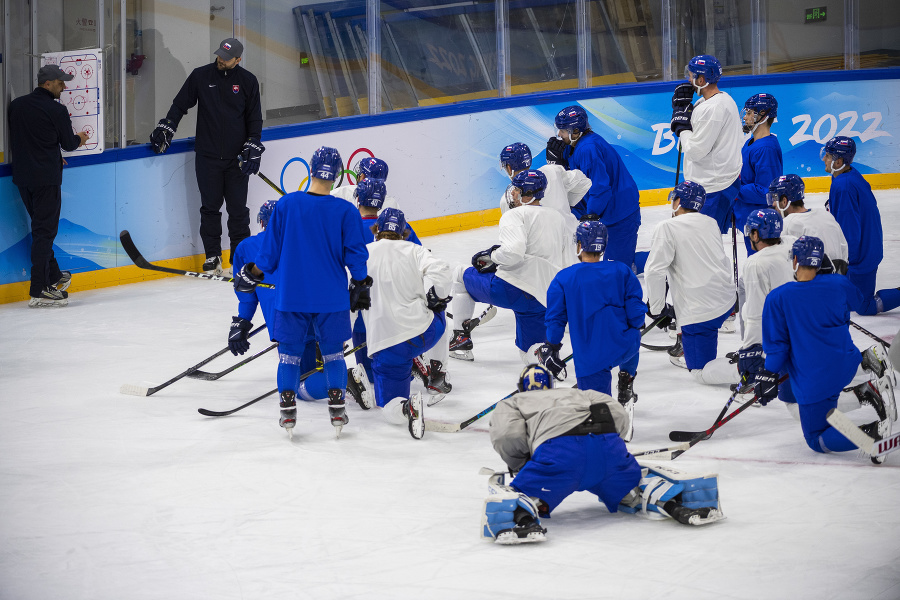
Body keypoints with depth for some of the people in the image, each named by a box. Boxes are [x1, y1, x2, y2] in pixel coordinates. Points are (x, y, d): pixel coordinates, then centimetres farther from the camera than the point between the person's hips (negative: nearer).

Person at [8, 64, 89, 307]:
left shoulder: (16, 105, 7)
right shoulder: (56, 110, -13)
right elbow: (69, 144, -4)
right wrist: (79, 138, 21)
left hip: (21, 176, 7)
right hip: (45, 178, -7)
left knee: (41, 226, 19)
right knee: (44, 230, -5)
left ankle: (54, 277, 29)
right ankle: (39, 291, -8)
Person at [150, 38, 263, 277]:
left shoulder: (248, 81, 2)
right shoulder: (201, 76, 2)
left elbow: (254, 118, 6)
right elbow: (180, 104, 9)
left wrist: (253, 149, -3)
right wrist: (165, 129, -1)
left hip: (236, 157, 0)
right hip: (207, 156, 0)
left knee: (238, 208, 1)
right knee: (210, 207, 4)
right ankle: (212, 256, 13)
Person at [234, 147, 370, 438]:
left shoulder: (286, 205, -7)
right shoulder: (345, 212, -9)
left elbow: (270, 251, -1)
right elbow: (356, 255, -4)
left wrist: (251, 275, 15)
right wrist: (361, 286, 11)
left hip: (291, 295, 0)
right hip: (332, 297, 0)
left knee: (290, 352, 12)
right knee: (333, 352, 14)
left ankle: (288, 411, 7)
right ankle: (337, 409, 9)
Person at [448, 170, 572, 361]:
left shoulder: (516, 215, -4)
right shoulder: (558, 218, 18)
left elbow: (512, 252, -22)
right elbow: (569, 263, 18)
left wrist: (492, 256, -4)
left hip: (512, 289, -6)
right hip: (545, 301, 6)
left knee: (460, 274, 17)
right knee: (529, 351, 19)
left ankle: (461, 339, 16)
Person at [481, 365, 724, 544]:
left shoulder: (511, 403, 30)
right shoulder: (574, 393, 42)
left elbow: (507, 436, 7)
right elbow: (618, 416, 29)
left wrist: (519, 465, 24)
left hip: (557, 450, -4)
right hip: (608, 448, 4)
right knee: (631, 489, 27)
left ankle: (520, 516, -34)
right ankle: (674, 497, -4)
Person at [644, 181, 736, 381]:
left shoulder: (667, 228, -11)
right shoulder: (711, 223, 9)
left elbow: (655, 271, -17)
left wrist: (656, 308, -5)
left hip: (700, 310, -7)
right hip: (727, 300, 7)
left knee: (701, 372, 1)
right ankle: (687, 352, 43)